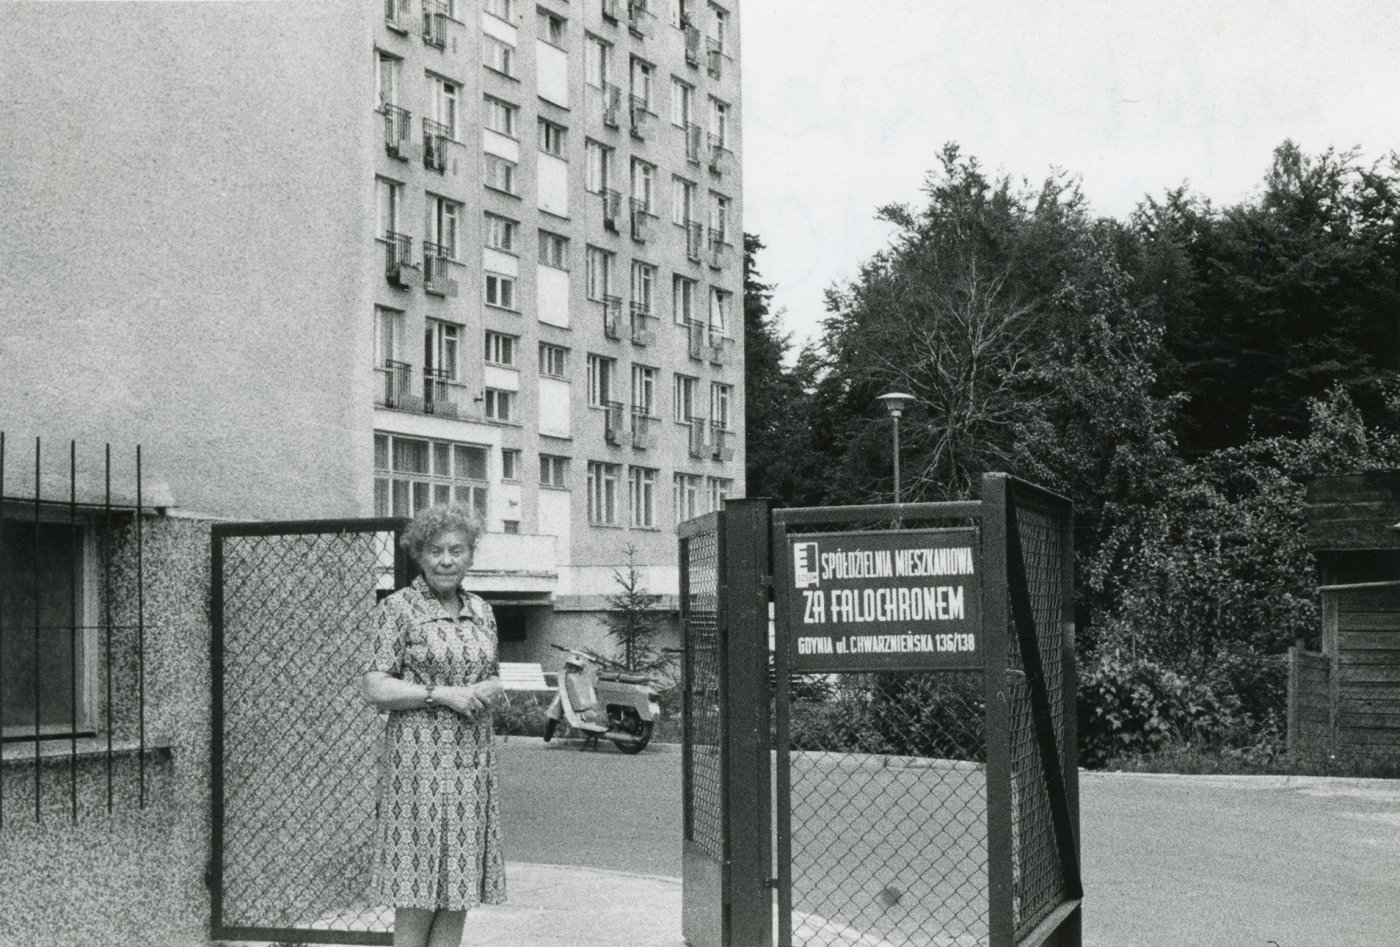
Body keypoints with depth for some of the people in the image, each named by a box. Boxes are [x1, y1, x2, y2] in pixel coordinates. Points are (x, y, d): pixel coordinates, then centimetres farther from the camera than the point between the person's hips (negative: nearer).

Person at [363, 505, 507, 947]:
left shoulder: (481, 612, 13)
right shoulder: (398, 608, -4)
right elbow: (374, 688, -8)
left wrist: (492, 690, -3)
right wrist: (443, 694, -16)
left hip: (474, 760, 6)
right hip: (420, 760, -5)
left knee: (458, 894, 6)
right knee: (417, 899, -5)